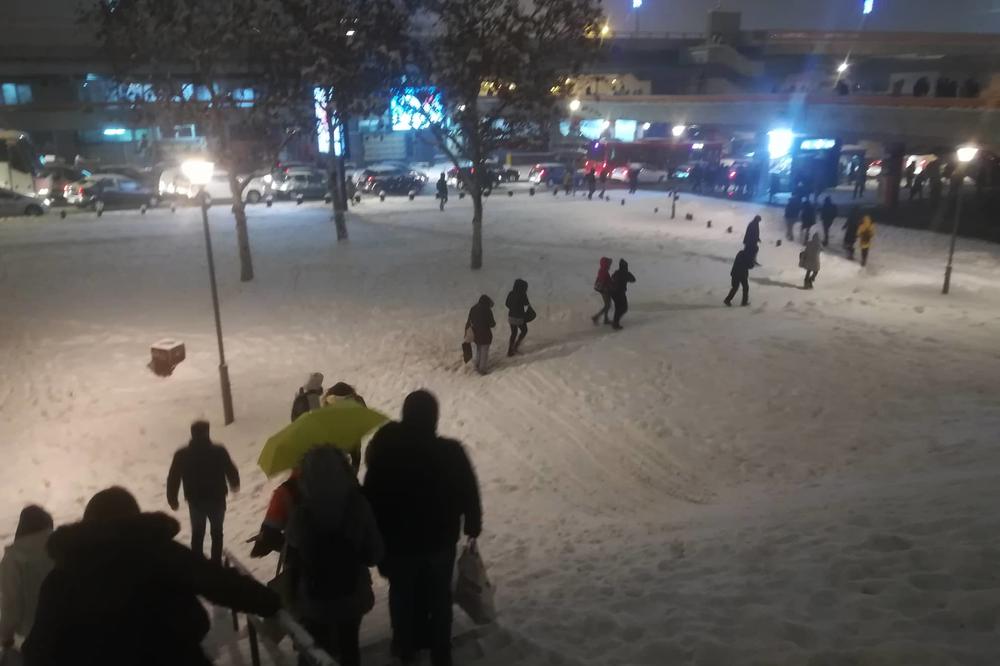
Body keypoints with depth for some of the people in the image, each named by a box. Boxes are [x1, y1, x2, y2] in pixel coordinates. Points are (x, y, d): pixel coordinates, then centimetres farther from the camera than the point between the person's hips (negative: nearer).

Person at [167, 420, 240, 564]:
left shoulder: (182, 455, -13)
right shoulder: (219, 451, -17)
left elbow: (173, 479, -8)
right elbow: (231, 471, -6)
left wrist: (172, 499, 6)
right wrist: (234, 484, 15)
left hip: (195, 501, 1)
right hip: (217, 499, -1)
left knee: (197, 533, 21)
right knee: (217, 532, 20)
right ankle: (216, 563, 23)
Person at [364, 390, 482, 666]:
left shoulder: (384, 454, -20)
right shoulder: (451, 452, -20)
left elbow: (371, 499, -11)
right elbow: (470, 494, -9)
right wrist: (473, 525, 9)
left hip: (399, 542, 0)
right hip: (441, 540, 0)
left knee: (403, 595, 23)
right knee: (439, 596, 21)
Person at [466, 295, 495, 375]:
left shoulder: (473, 308, 0)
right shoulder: (487, 310, -18)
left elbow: (468, 321, 5)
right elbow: (491, 323, -15)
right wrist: (494, 322, 8)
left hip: (475, 333, 6)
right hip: (485, 334, -6)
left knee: (478, 349, 25)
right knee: (484, 351, 8)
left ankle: (477, 365, 37)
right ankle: (482, 369, 14)